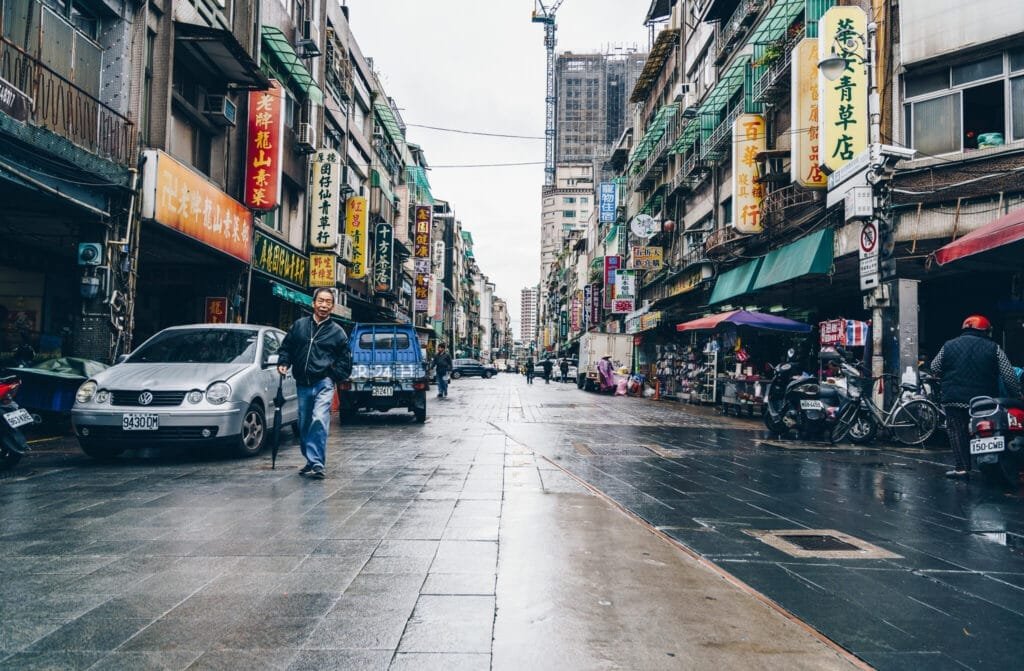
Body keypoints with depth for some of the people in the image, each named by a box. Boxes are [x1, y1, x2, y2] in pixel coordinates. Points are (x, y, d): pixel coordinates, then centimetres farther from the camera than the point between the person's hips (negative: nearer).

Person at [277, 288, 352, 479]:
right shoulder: (299, 325, 9)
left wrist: (334, 374, -1)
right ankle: (311, 461, 25)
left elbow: (346, 359, 9)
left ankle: (317, 463, -20)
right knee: (304, 425, 11)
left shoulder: (337, 332, 4)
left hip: (323, 383, -4)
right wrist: (283, 363, 2)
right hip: (303, 384, 4)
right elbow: (286, 347, 18)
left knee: (319, 421, -20)